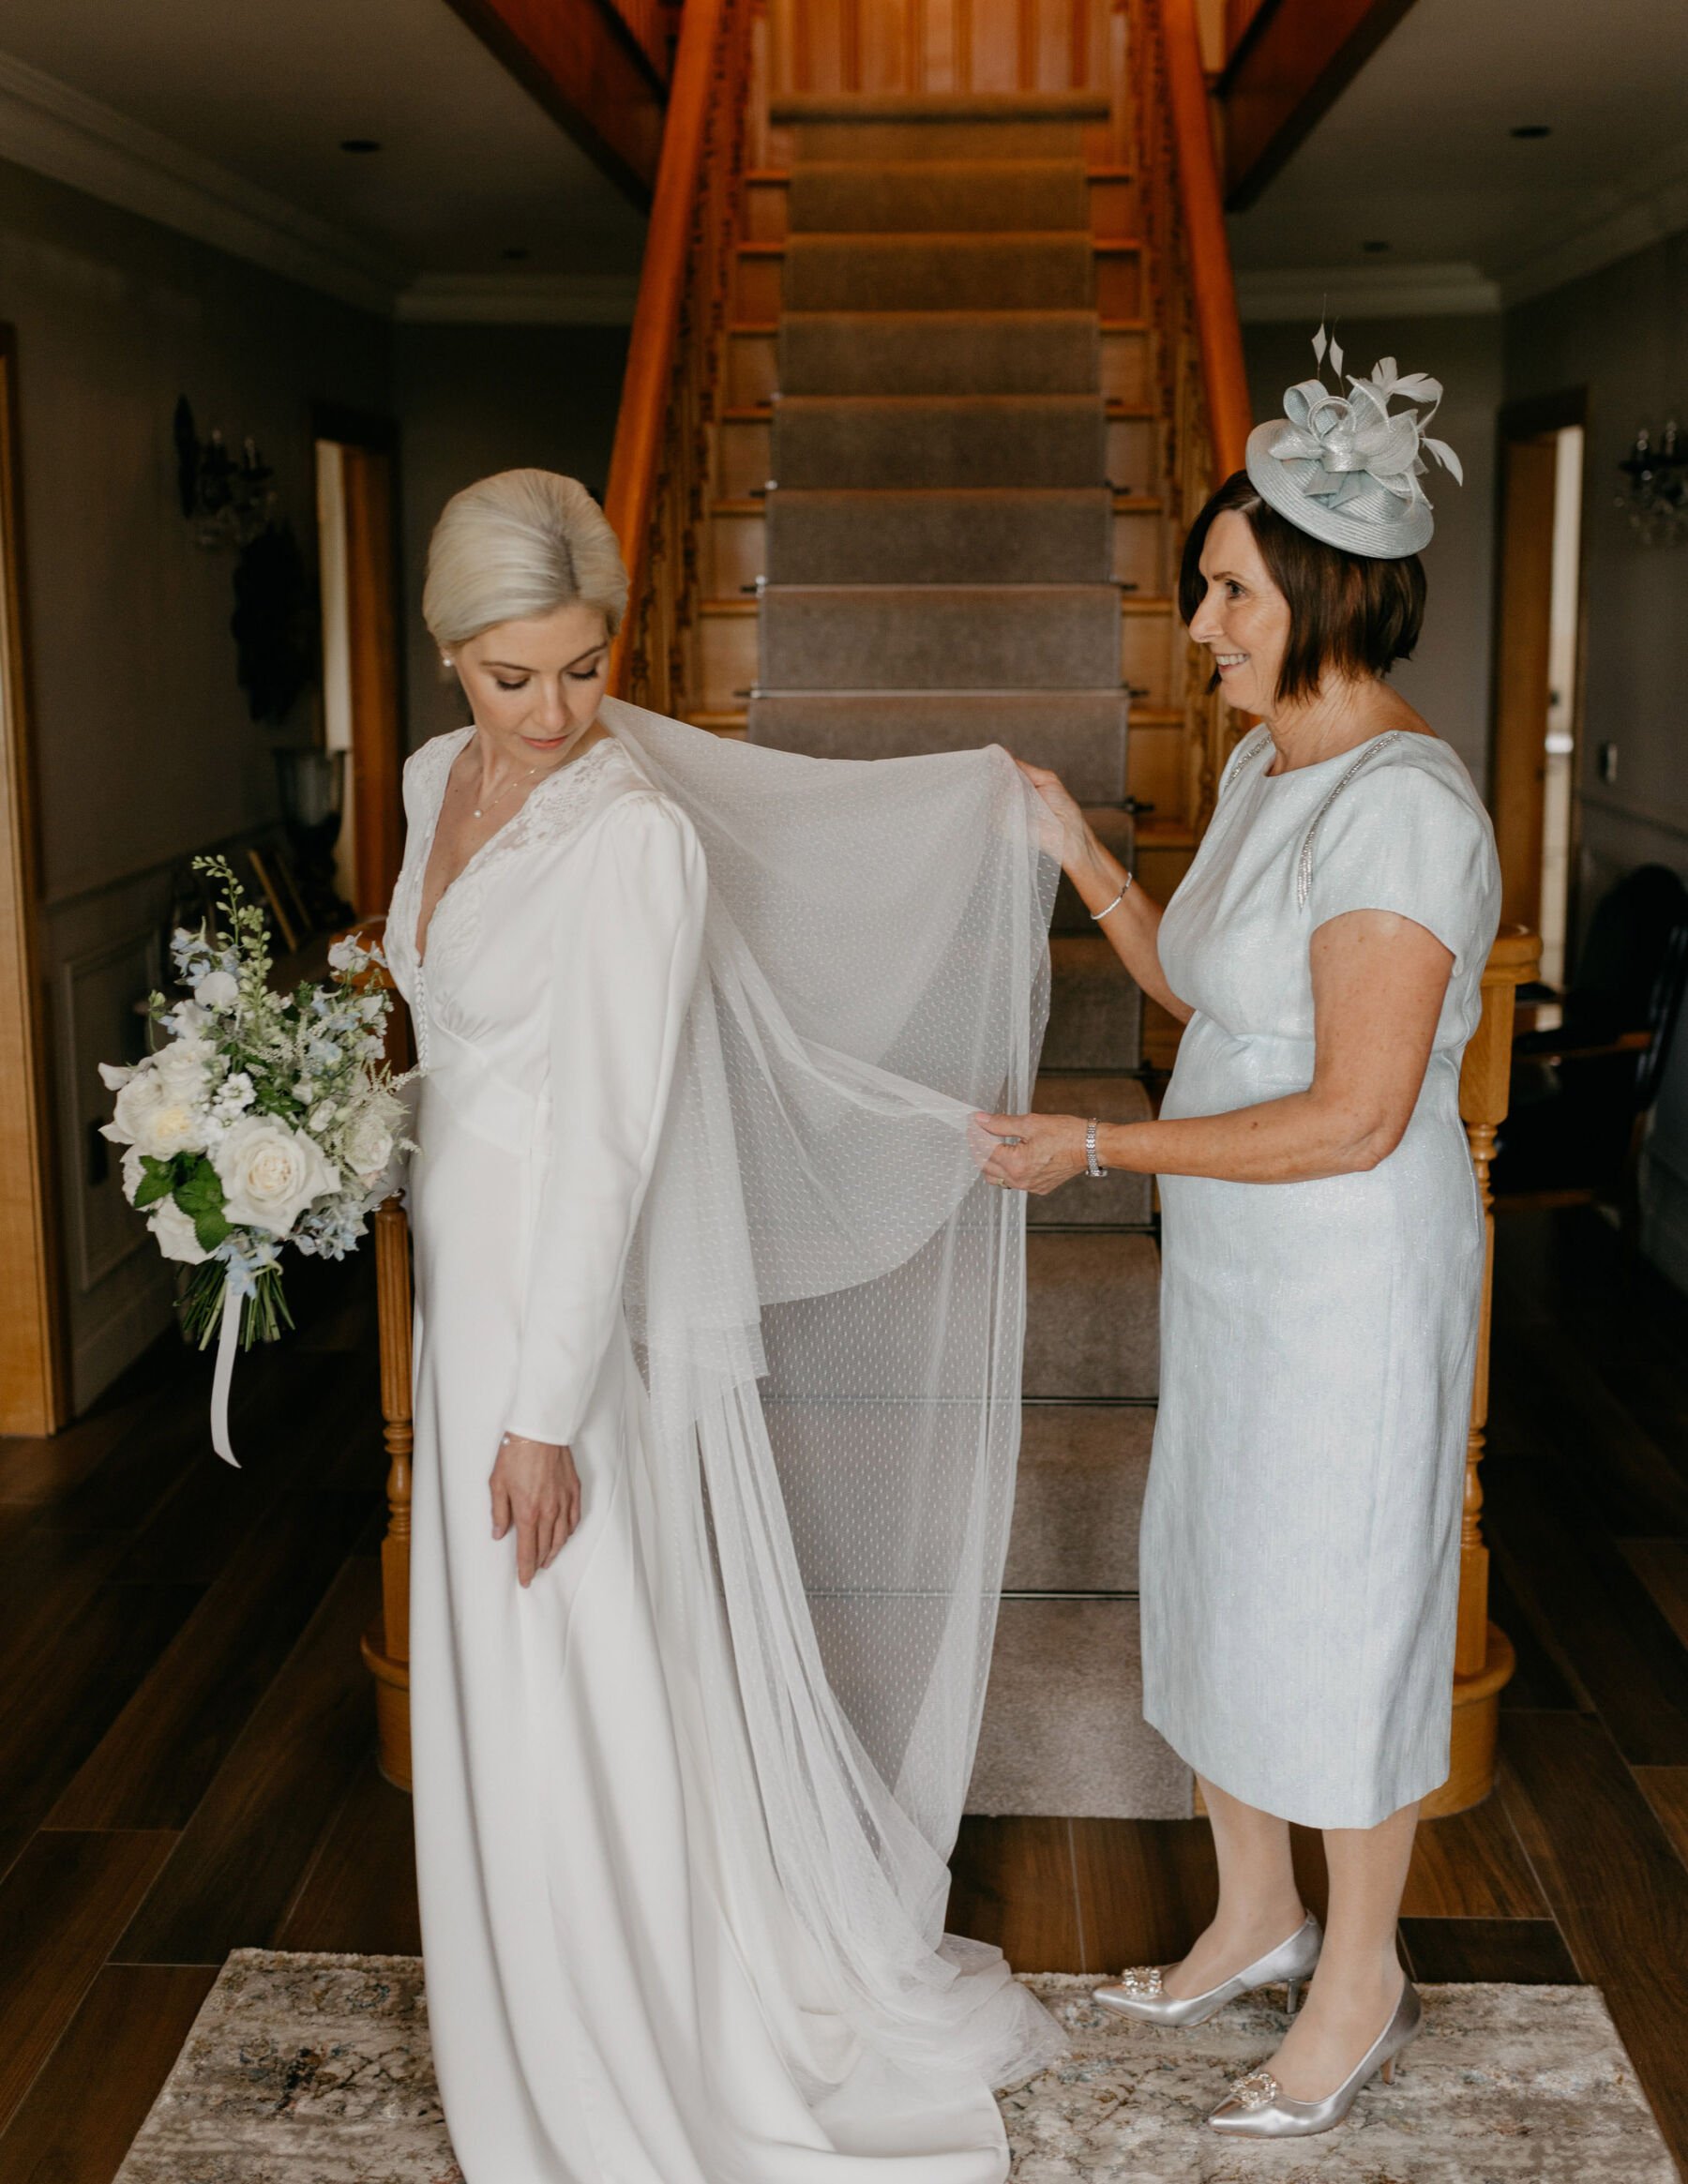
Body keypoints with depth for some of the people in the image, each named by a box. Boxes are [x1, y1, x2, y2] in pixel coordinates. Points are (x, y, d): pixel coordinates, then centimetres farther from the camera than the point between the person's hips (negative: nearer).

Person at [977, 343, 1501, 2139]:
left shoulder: (1400, 807, -24)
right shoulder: (1265, 765, 6)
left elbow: (1352, 1120, -26)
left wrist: (1096, 1146, -21)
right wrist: (1078, 853, 10)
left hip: (1353, 1281, -9)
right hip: (1233, 1268, 9)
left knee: (1332, 1620, 6)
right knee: (1215, 1588, 20)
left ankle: (1359, 1985, 29)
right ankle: (1255, 1917, 41)